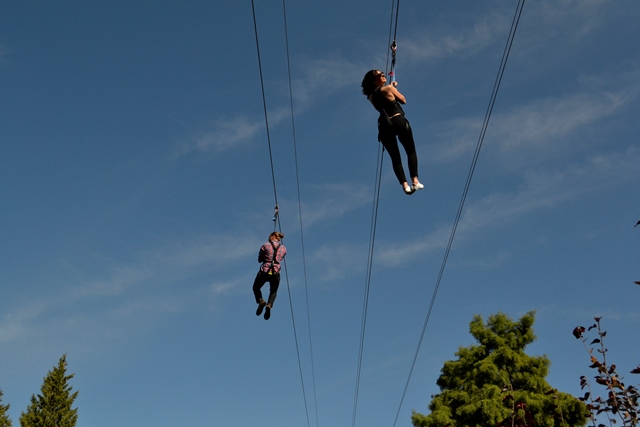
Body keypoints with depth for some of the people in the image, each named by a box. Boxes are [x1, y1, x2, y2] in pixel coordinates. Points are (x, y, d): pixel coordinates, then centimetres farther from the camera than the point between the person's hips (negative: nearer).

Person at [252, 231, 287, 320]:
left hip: (264, 272, -2)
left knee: (256, 288, 24)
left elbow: (259, 259, 8)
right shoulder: (283, 249, 7)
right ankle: (269, 305, -1)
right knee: (273, 291, 28)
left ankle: (261, 301, -7)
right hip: (276, 273, 2)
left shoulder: (265, 245, -1)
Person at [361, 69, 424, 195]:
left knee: (395, 157, 9)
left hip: (384, 126, 4)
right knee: (411, 151, 8)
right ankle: (415, 181, -5)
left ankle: (405, 184, -3)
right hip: (399, 122, -4)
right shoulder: (388, 88, -3)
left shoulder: (371, 97, 12)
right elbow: (403, 100, 7)